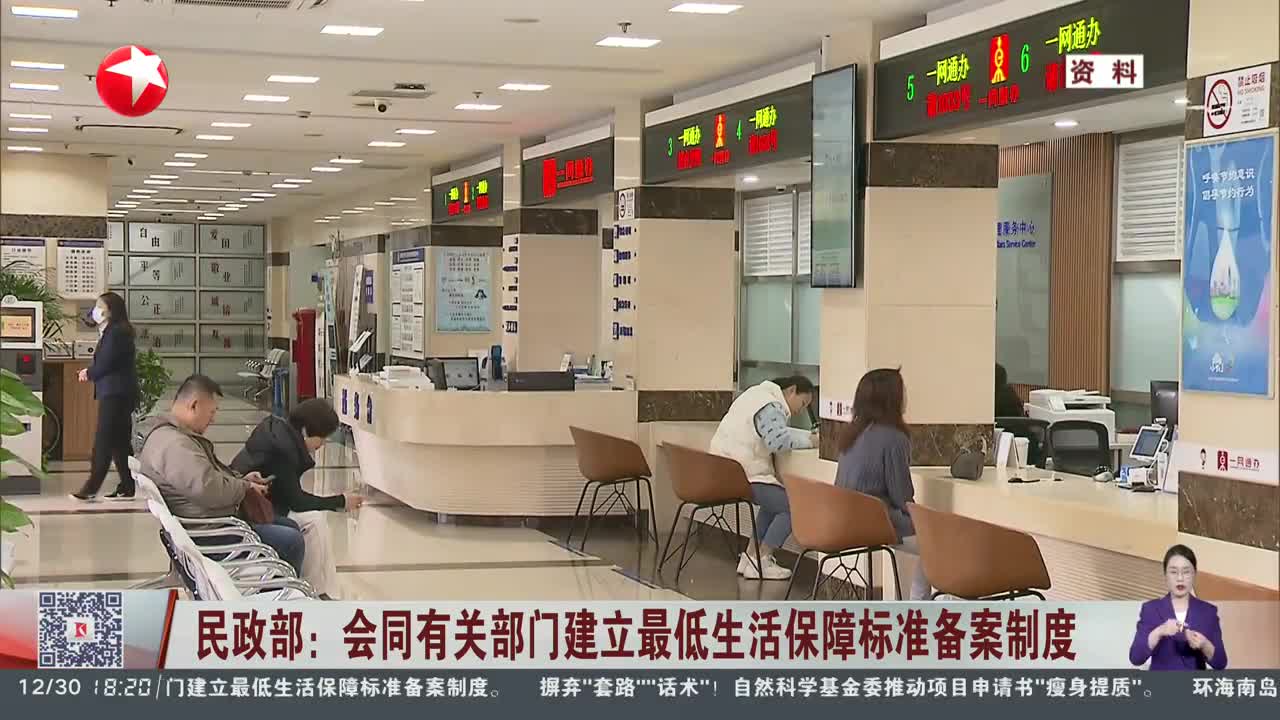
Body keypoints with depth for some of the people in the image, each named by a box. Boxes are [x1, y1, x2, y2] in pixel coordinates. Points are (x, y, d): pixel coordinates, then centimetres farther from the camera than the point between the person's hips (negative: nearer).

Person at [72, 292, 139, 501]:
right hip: (116, 392, 10)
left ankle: (92, 486, -11)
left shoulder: (115, 333, -13)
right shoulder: (111, 332, 18)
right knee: (119, 442, 9)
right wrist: (90, 372, 0)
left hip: (115, 393, -10)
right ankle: (126, 487, 11)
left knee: (103, 440, -10)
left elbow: (105, 364, -17)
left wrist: (89, 374, 0)